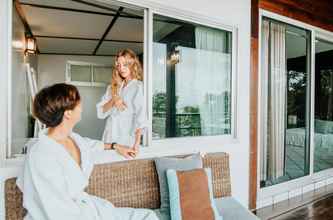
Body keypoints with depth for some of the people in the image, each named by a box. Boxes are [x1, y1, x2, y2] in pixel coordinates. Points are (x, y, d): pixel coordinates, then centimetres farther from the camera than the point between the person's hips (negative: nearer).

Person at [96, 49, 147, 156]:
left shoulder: (139, 87, -6)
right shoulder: (113, 87, 12)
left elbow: (141, 118, -16)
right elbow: (100, 113, 7)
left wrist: (136, 143, -25)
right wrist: (112, 101, -10)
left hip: (128, 140, -4)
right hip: (109, 139, 5)